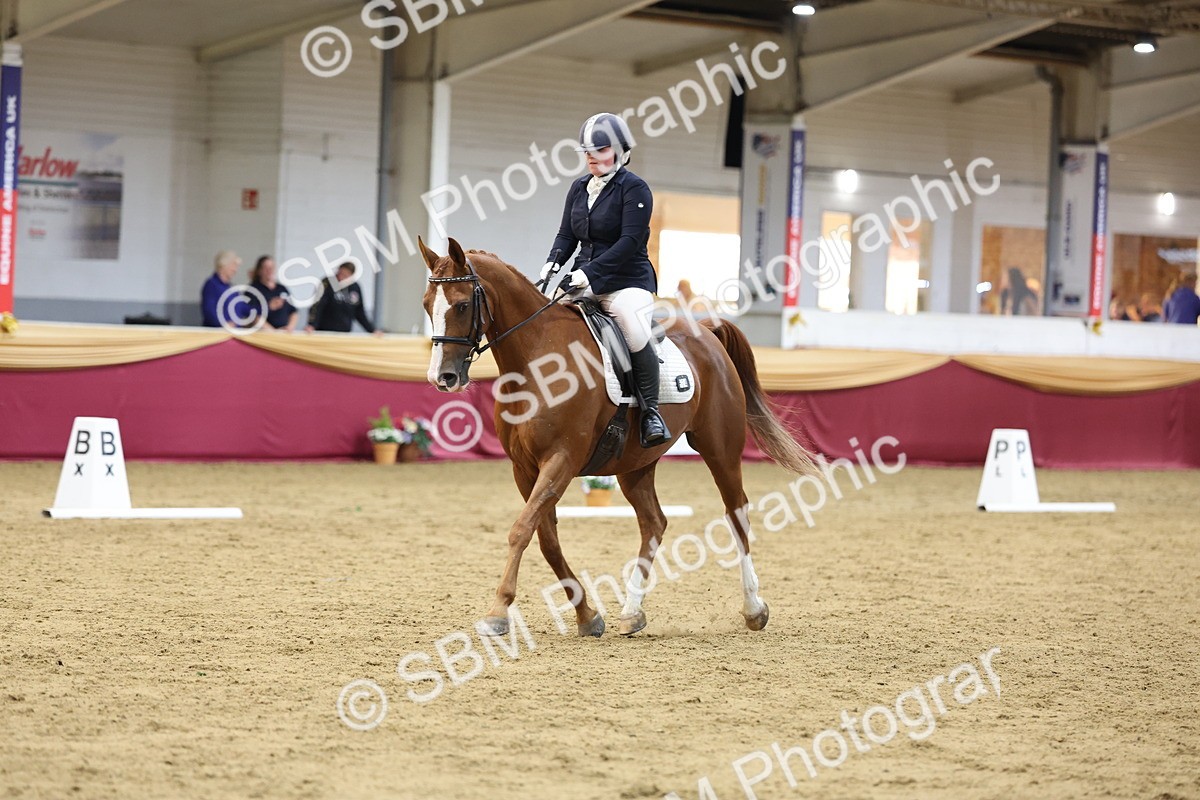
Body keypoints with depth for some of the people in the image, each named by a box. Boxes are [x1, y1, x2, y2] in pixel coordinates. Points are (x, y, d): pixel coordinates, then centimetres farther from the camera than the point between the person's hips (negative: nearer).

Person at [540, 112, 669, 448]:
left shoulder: (634, 188, -8)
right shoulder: (579, 188, 13)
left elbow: (629, 242, -17)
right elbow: (567, 234, 15)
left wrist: (590, 272, -24)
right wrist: (553, 263, -7)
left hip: (628, 282, -7)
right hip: (585, 282, 7)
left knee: (635, 332, -32)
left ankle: (651, 411, -18)